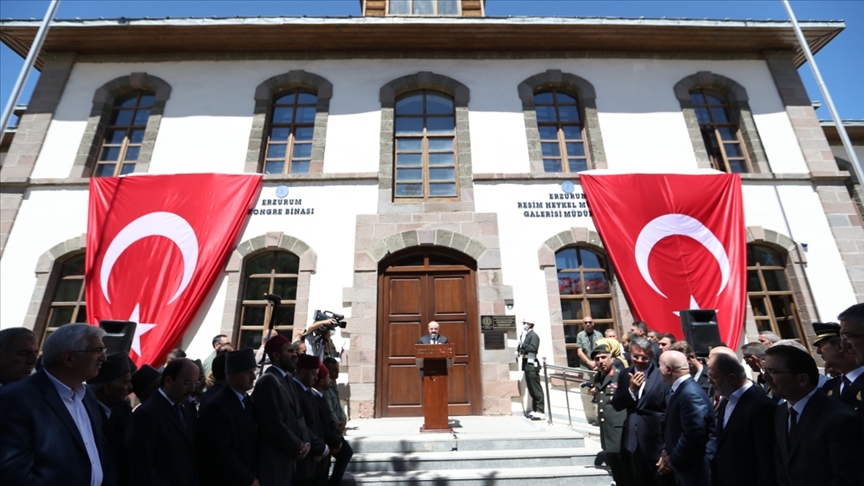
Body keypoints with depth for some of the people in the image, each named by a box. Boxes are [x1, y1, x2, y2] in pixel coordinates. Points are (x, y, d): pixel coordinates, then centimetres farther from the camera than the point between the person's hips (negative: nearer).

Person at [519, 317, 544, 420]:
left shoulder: (533, 335, -11)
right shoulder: (524, 335, 16)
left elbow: (533, 348, -23)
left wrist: (523, 345, -20)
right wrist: (520, 350, -2)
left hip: (532, 365, -9)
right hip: (526, 364, 9)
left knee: (536, 389, -4)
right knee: (531, 389, 14)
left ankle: (541, 412, 1)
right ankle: (534, 410, 22)